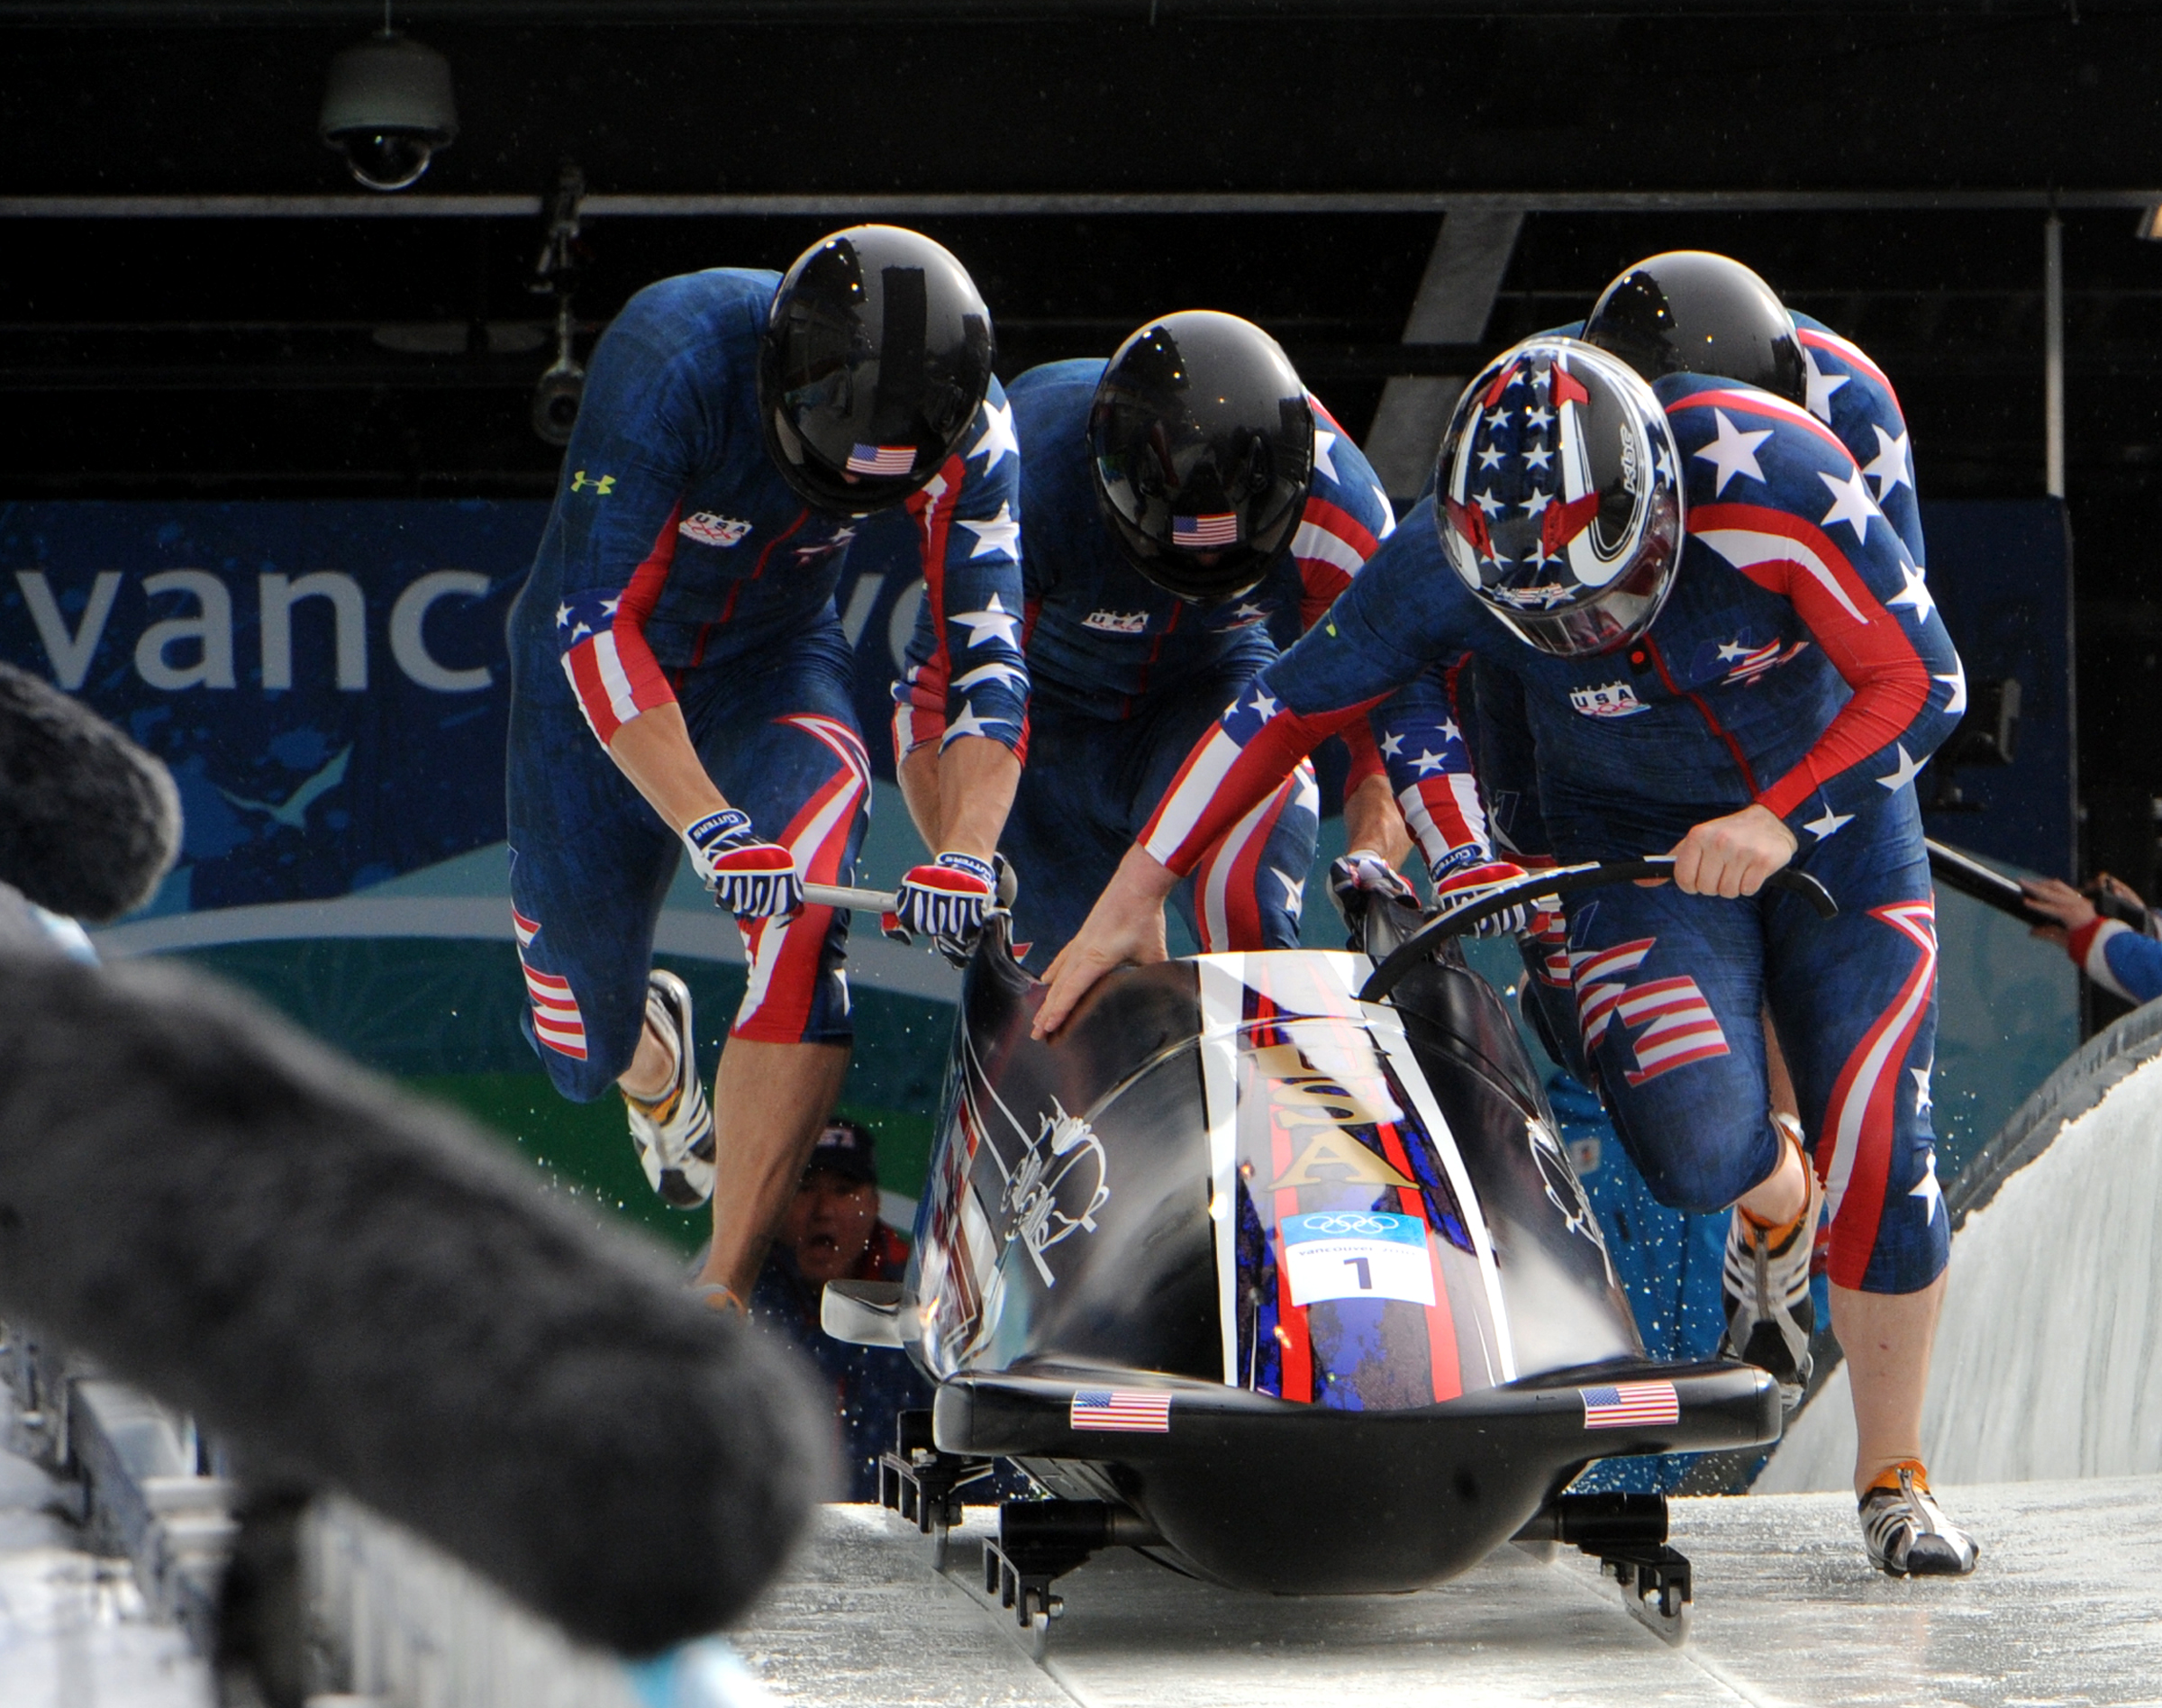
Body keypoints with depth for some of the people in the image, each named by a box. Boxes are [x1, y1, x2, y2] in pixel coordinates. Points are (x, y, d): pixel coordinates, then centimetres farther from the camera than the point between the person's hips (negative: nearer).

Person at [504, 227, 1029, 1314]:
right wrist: (711, 830, -44)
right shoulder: (673, 362, -36)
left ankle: (726, 1286, -29)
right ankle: (656, 1056, 48)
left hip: (774, 660, 2)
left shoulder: (967, 427, -24)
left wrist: (965, 853, -38)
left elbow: (987, 654, -22)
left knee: (805, 889, -31)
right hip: (600, 668, -2)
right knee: (587, 1048, 6)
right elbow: (599, 624, -36)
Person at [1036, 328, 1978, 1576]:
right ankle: (1781, 1203, 18)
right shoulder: (1450, 564, -26)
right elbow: (1284, 709, -14)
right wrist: (1135, 894, -13)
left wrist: (1784, 820, -37)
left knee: (1880, 1152, -7)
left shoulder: (1771, 478, -32)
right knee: (1701, 1147, -21)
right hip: (1635, 835, 1)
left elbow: (1923, 683, -25)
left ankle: (1895, 1482, 12)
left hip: (1833, 804, -1)